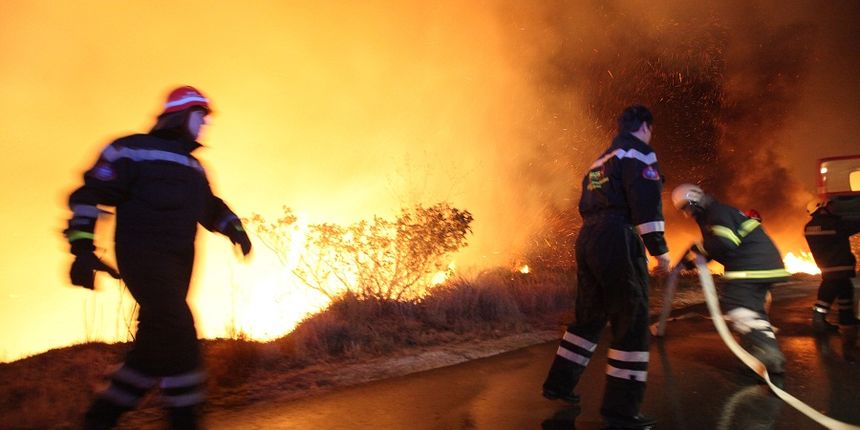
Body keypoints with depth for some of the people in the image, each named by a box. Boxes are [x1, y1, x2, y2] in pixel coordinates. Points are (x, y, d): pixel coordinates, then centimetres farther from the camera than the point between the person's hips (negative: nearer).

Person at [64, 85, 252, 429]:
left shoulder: (193, 165, 22)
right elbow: (90, 193, -6)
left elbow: (210, 207, 28)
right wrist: (82, 249, -17)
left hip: (178, 261, 8)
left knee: (157, 342, 6)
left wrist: (234, 228, 5)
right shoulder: (135, 149, -1)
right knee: (178, 330, -19)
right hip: (144, 255, -8)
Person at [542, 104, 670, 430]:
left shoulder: (599, 161, 24)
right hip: (617, 242, -9)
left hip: (587, 241, 9)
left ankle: (559, 384, 24)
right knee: (632, 321, -5)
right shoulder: (638, 151, -3)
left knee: (589, 316, 18)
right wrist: (659, 249, -13)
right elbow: (646, 202, -15)